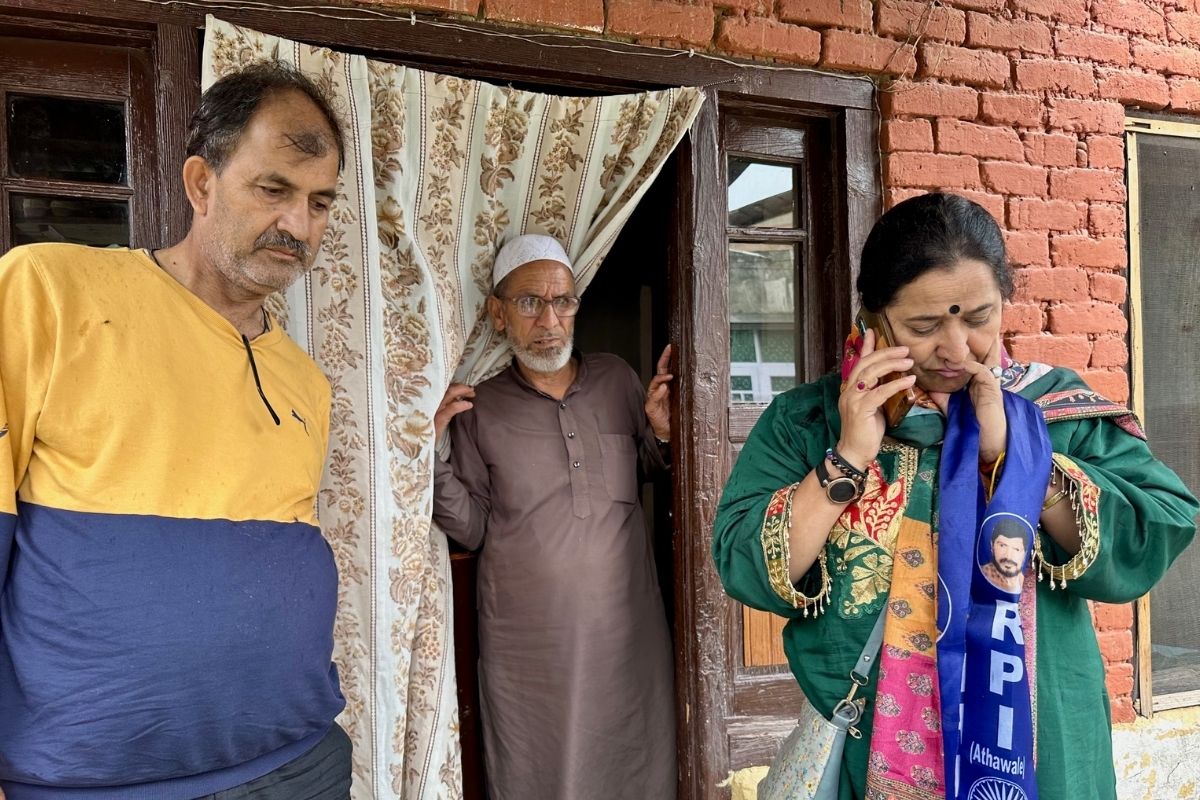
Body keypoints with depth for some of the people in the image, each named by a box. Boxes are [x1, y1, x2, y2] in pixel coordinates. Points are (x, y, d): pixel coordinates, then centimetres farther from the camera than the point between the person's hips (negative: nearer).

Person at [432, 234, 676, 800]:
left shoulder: (617, 379, 3)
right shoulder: (479, 409, -1)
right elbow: (471, 531, 0)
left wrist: (662, 434, -5)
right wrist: (435, 456, -14)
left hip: (629, 631, 2)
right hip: (527, 645, -2)